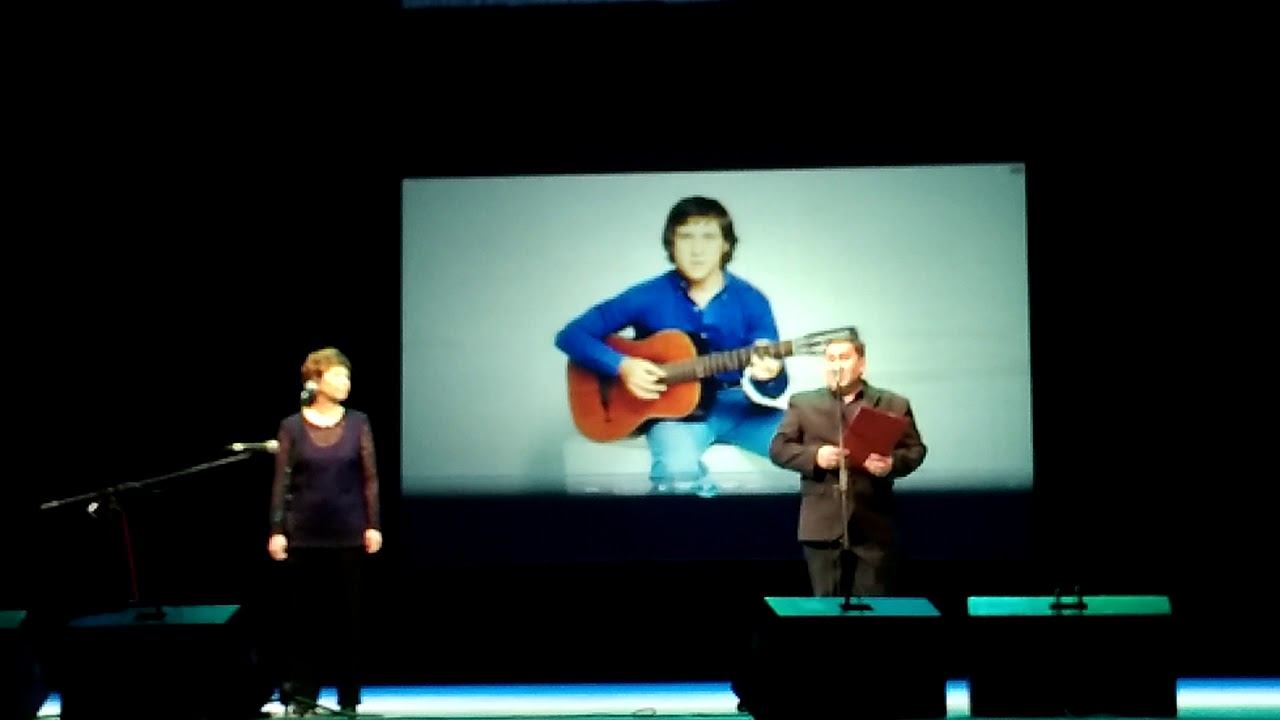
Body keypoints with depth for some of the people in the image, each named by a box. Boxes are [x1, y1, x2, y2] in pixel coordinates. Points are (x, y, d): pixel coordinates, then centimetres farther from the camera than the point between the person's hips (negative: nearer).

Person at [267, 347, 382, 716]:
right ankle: (302, 695, 11)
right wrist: (277, 530, -6)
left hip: (348, 534, 1)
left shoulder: (357, 422, 2)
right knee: (303, 614, 2)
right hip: (304, 535, -1)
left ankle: (349, 697, 12)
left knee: (347, 614, 4)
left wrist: (373, 525, -3)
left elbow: (370, 478, 3)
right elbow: (281, 482, 0)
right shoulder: (292, 426, -1)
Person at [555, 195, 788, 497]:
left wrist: (769, 376, -26)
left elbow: (775, 387, -1)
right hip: (674, 409, -2)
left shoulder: (750, 301, 0)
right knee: (679, 473, -39)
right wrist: (622, 366, -19)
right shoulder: (648, 297, -5)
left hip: (736, 406, 3)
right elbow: (570, 335, -4)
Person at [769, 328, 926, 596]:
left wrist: (893, 463, -14)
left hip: (873, 525, 0)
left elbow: (915, 449, 7)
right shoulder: (802, 403, 9)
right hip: (822, 523, 0)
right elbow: (778, 448, 5)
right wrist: (815, 456, -13)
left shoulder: (894, 404, 9)